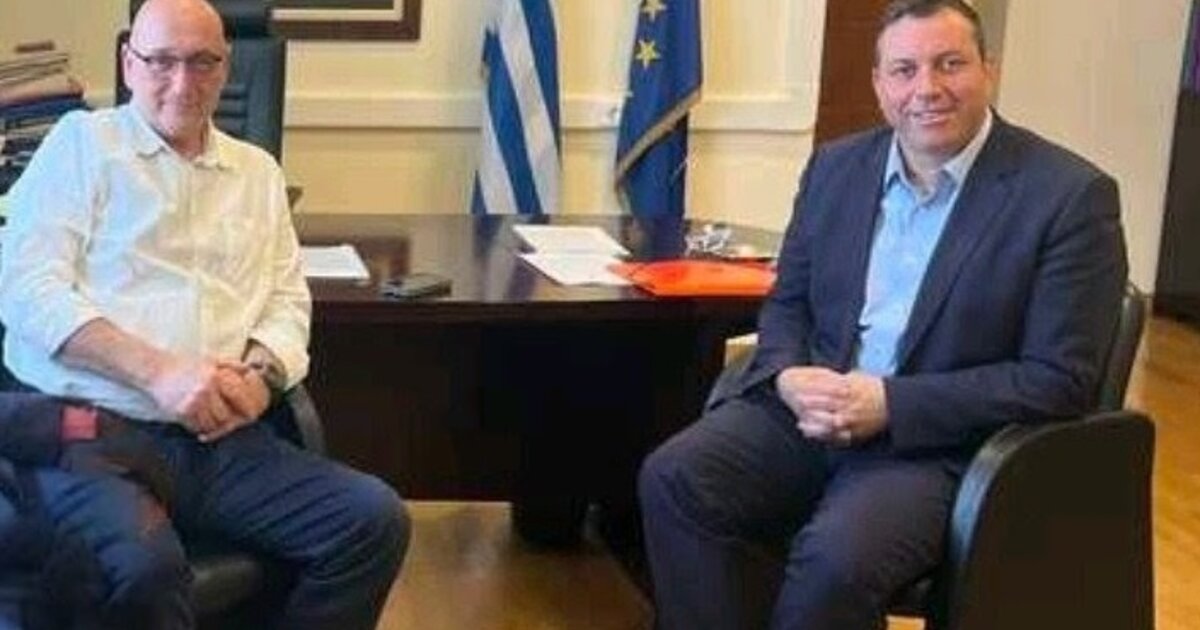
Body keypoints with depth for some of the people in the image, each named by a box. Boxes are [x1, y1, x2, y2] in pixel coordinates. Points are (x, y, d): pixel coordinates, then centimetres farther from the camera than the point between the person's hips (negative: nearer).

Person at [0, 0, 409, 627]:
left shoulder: (258, 171, 21)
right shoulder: (82, 142, 7)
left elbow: (289, 300, 19)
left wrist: (261, 373, -6)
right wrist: (157, 371, -16)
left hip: (223, 439, 5)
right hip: (95, 431, -4)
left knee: (377, 519, -18)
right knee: (145, 565, -36)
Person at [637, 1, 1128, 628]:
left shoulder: (1070, 195, -8)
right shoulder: (836, 166, 9)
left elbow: (1060, 380, -11)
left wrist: (890, 405, -18)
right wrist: (788, 377, -9)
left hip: (943, 447, -5)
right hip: (809, 408, 5)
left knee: (835, 557, -32)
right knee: (673, 478, -21)